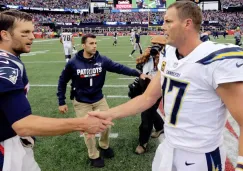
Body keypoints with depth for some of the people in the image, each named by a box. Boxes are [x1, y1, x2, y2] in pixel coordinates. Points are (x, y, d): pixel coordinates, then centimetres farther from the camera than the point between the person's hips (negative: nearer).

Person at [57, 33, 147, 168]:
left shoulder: (102, 60, -11)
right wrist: (61, 102, -4)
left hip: (99, 99, 3)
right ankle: (94, 156, 29)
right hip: (81, 102, -2)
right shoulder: (73, 63, -15)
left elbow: (119, 68, -17)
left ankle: (104, 146, 43)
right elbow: (62, 81, -4)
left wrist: (138, 73, -28)